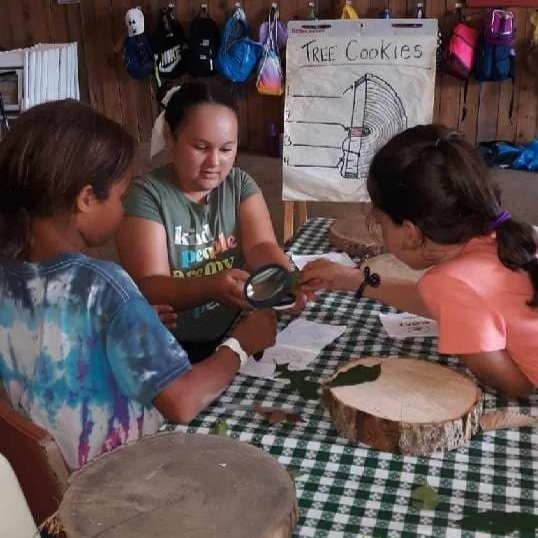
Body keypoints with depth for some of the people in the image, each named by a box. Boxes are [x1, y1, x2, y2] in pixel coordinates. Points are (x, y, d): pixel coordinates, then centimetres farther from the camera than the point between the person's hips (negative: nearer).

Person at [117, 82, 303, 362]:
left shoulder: (240, 184, 5)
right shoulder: (147, 196, -10)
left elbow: (261, 245, -9)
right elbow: (147, 288, -18)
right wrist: (212, 287, -38)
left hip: (240, 333, 5)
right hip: (175, 348, -4)